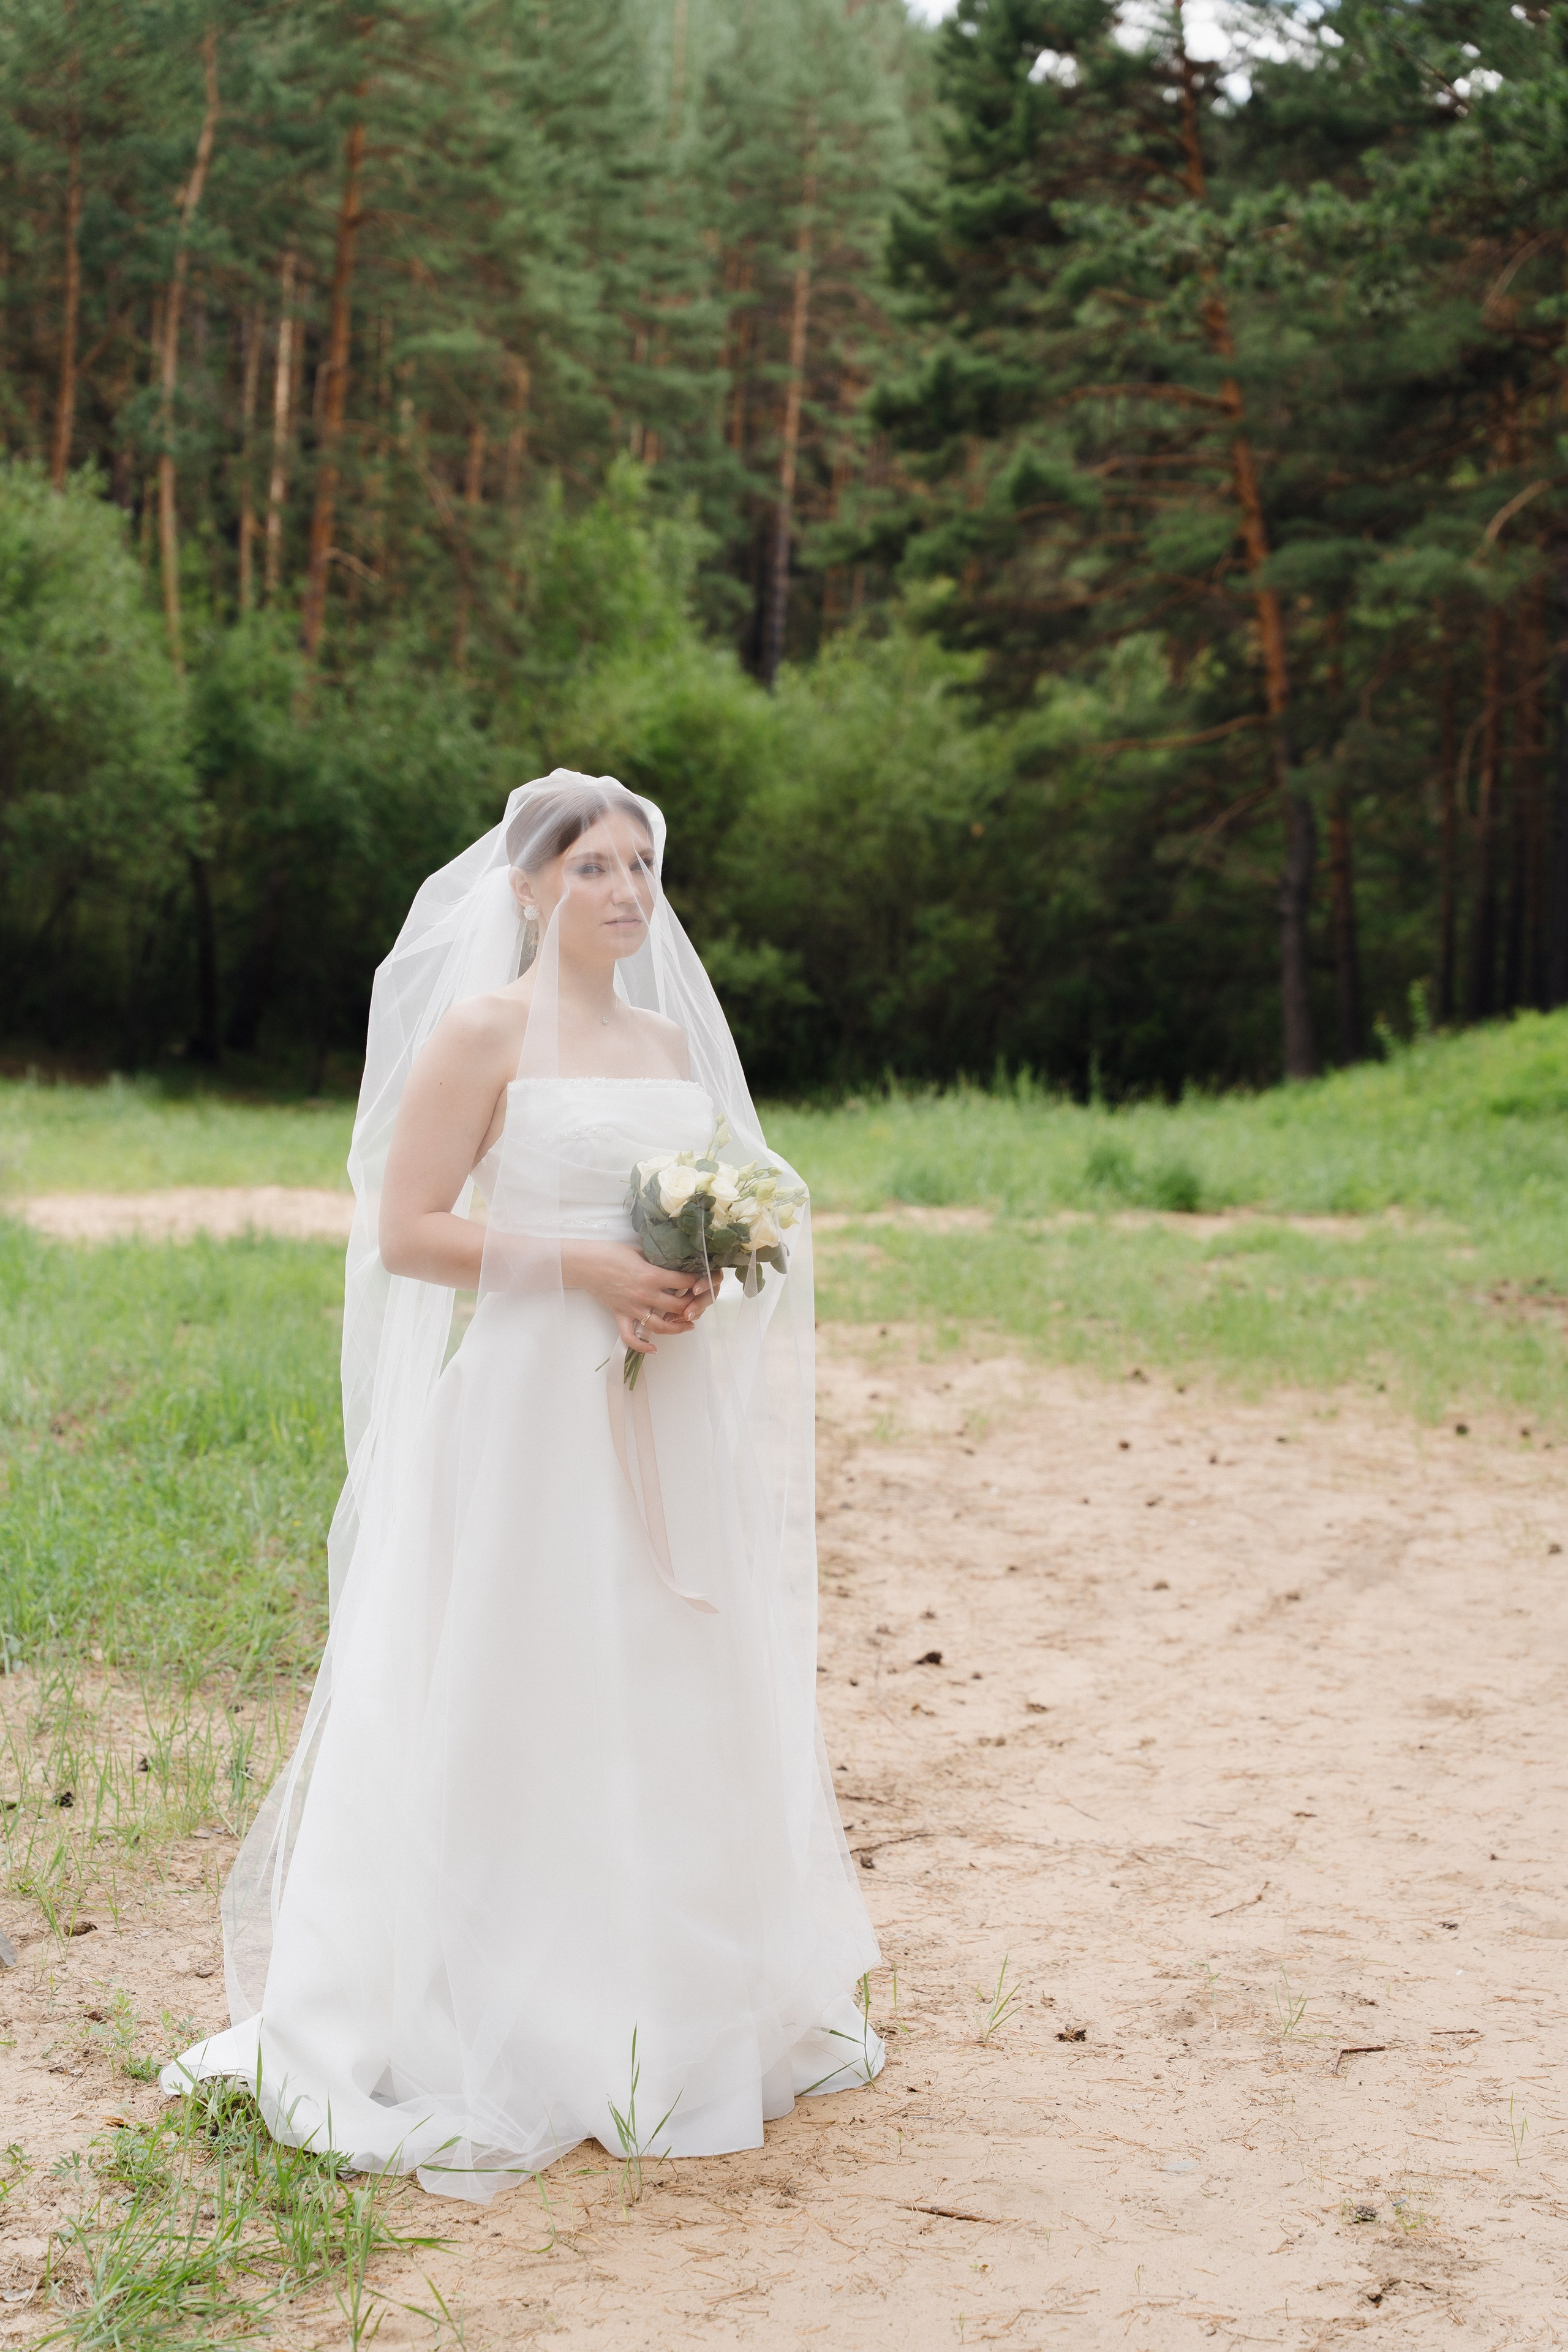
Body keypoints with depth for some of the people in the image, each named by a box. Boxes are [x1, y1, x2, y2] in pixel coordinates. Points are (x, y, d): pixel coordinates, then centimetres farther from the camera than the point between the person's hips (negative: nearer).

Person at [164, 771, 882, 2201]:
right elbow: (404, 1232, -10)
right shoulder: (480, 1030, -5)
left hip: (667, 1424, 7)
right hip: (528, 1407, -6)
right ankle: (506, 2038, 9)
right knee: (520, 1716, -3)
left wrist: (700, 1278, -2)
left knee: (674, 1712, 11)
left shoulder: (670, 1037, 14)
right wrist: (581, 1266, -18)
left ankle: (673, 2016, 24)